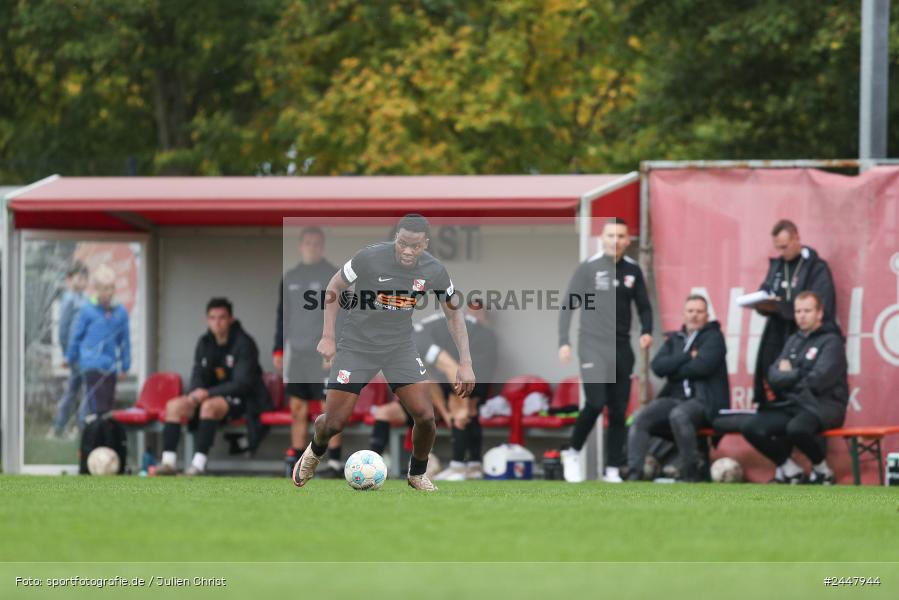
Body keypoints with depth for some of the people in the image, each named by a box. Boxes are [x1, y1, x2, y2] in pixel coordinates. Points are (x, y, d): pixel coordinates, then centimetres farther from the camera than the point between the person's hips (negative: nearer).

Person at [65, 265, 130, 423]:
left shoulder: (120, 312, 4)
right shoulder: (87, 310, -4)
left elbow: (125, 340, 12)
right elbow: (76, 335, 7)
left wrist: (125, 366, 14)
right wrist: (71, 358, 15)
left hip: (110, 367, 4)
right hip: (91, 365, -4)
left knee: (108, 405, 7)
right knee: (96, 404, -13)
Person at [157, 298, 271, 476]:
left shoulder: (244, 343, -12)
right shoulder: (204, 343, 9)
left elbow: (242, 383, -18)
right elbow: (198, 376, 10)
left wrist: (208, 393, -27)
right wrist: (196, 394, -15)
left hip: (240, 401, -7)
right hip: (212, 396, 7)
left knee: (209, 406, -36)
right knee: (174, 405, -14)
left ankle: (199, 464, -38)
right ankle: (168, 462, -23)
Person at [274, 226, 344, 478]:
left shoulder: (333, 276, -2)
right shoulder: (290, 278, 14)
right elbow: (283, 316, 19)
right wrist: (278, 349, 14)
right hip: (297, 353, 5)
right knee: (297, 408, 5)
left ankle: (334, 463, -4)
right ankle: (296, 461, 9)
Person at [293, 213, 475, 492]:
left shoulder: (434, 271, -11)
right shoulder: (370, 258, -21)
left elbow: (454, 314, 4)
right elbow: (334, 287, -4)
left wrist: (465, 364, -2)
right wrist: (327, 337, -7)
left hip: (400, 347, 2)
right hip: (357, 345, -2)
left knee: (425, 416, -12)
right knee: (334, 423, -5)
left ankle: (417, 474, 17)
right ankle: (315, 452, 33)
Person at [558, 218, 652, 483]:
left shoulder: (633, 270, 7)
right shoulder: (588, 268, -3)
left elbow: (644, 306, 16)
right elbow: (568, 306, -3)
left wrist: (646, 331, -3)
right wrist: (564, 342, -11)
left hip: (621, 347, 4)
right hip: (593, 345, -4)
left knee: (619, 411, 1)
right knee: (596, 402, -17)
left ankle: (613, 470, 7)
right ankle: (572, 452, 4)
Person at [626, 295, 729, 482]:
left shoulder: (713, 337, 6)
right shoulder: (674, 339, 20)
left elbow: (701, 366, -12)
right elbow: (658, 366, 3)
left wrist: (673, 370, -1)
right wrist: (687, 356, -7)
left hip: (703, 401, -5)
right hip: (674, 397, 5)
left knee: (678, 415, -37)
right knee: (640, 419, -21)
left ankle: (691, 473, -25)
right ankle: (634, 474, -26)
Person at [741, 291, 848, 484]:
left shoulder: (831, 342, -4)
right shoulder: (793, 341, 16)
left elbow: (817, 382, -14)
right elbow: (774, 377, 8)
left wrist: (789, 375, 0)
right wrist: (799, 375, -10)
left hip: (823, 406, -7)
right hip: (791, 404, 7)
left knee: (797, 428, -38)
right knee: (752, 428, -14)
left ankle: (822, 469, -9)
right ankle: (789, 470, 3)